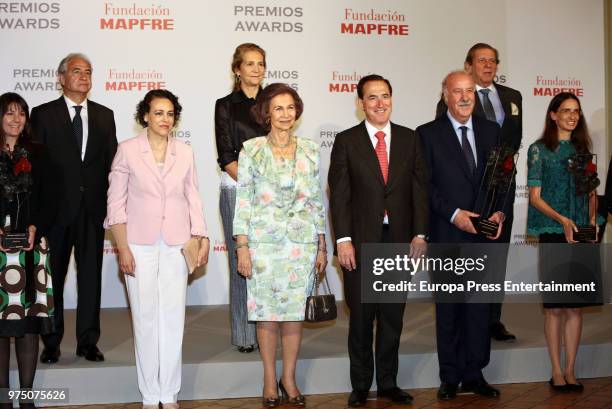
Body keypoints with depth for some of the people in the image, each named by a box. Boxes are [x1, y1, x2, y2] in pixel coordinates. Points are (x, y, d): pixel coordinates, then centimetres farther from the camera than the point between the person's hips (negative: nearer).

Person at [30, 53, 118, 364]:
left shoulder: (104, 115, 11)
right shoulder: (43, 114, 2)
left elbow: (111, 161, 9)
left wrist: (111, 201, 0)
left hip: (93, 207, 2)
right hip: (57, 207, -2)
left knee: (91, 274, 6)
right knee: (52, 276, 6)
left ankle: (88, 341, 15)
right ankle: (51, 342, 16)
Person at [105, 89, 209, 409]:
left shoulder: (185, 152, 6)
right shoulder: (128, 150, -2)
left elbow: (193, 199, 10)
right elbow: (116, 202, -2)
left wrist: (202, 238, 2)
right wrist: (123, 248, -7)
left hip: (175, 245, 2)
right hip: (140, 245, -2)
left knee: (173, 319, 3)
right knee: (146, 319, 2)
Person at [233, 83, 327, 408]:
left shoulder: (309, 150, 7)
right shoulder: (252, 150, -1)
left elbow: (316, 200, 10)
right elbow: (243, 200, -2)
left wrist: (321, 246, 8)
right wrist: (242, 247, -7)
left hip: (302, 243, 2)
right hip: (264, 242, -2)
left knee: (295, 312, 5)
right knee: (267, 311, 4)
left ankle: (289, 378, 20)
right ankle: (270, 380, 17)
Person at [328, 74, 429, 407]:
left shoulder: (410, 139, 7)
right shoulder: (346, 141, 0)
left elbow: (419, 188, 6)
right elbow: (338, 194, -4)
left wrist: (419, 233, -2)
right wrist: (343, 239, -11)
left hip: (399, 241, 2)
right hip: (361, 242, -2)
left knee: (393, 316, 10)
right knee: (361, 317, 7)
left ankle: (388, 382, 23)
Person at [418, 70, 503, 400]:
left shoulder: (491, 131, 9)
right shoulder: (428, 134, -1)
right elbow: (424, 185, -5)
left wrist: (499, 212, -7)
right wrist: (453, 214, -15)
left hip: (484, 235, 3)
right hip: (447, 235, -3)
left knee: (480, 306, 8)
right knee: (448, 308, 7)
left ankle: (474, 374, 19)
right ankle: (450, 377, 18)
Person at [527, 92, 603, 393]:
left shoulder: (582, 149, 12)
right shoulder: (539, 149, 0)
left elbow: (592, 192, 15)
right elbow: (535, 196, -4)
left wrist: (593, 217, -5)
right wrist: (562, 220, -17)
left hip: (582, 236, 4)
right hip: (553, 235, -4)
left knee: (575, 305, 4)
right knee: (554, 305, 1)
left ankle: (570, 370, 12)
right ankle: (557, 371, 9)